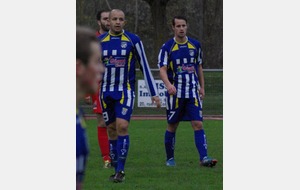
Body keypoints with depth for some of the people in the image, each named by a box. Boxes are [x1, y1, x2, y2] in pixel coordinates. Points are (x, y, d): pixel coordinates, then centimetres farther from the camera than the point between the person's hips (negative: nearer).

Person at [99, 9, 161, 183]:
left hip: (125, 92, -3)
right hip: (106, 92, 3)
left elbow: (145, 67, 1)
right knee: (112, 129, 5)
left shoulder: (133, 40, -3)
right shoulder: (99, 42, 5)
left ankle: (121, 170, -14)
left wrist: (154, 93, 1)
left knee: (122, 126, -17)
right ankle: (117, 170, 14)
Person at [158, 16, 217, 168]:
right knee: (172, 126, 6)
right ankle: (170, 158, 19)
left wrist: (202, 87, 15)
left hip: (193, 91, 2)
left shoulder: (195, 45, 8)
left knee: (198, 124, -9)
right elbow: (162, 69, -11)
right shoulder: (167, 47, -3)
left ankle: (204, 158, -15)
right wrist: (168, 84, -29)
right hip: (175, 92, -2)